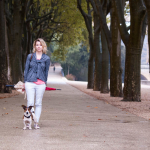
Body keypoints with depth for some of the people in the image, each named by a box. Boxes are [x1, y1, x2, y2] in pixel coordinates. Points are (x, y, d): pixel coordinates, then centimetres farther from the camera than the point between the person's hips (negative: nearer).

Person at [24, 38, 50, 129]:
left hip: (41, 84, 1)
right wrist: (25, 81, 7)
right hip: (30, 83, 0)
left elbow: (46, 71, 11)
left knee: (38, 104, 4)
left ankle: (36, 123, 10)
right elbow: (26, 69, 9)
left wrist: (45, 82, 8)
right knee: (30, 103, -4)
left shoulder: (46, 58, 6)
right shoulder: (30, 56, 6)